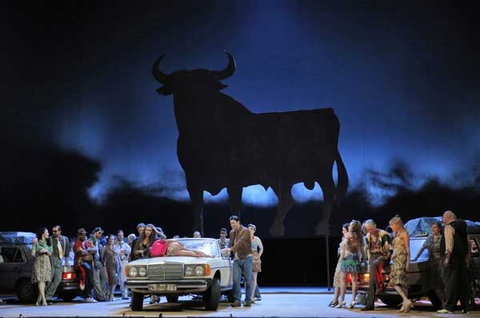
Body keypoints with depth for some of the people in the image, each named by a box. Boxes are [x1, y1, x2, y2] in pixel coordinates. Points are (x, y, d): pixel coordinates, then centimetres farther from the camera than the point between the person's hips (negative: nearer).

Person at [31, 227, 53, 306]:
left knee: (44, 281, 0)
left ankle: (39, 300, 11)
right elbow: (32, 253, -4)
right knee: (40, 281, -14)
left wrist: (46, 251, -5)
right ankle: (43, 300, -21)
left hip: (46, 263, 4)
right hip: (38, 262, -4)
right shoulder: (36, 242, 2)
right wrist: (33, 245, -14)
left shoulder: (48, 242, 14)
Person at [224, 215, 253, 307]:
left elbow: (241, 242, -24)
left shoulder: (245, 231, -9)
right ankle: (237, 300, -3)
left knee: (248, 280, -1)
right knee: (236, 280, -5)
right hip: (236, 259, 5)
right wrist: (230, 254, 11)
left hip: (246, 258, -5)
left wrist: (231, 249, -35)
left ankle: (248, 300, 7)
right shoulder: (232, 232, 12)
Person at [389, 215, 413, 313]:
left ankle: (406, 301, -26)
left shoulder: (404, 233, -2)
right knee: (402, 283, 1)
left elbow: (408, 249, -7)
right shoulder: (396, 235, 21)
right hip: (396, 260, 8)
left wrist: (408, 262, -13)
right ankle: (405, 304, -2)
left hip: (402, 259, -8)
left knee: (396, 282, -19)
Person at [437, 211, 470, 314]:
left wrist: (447, 257, -22)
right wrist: (467, 259, 21)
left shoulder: (449, 227, -5)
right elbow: (468, 244, 20)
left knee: (450, 282, -10)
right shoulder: (462, 227, 20)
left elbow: (449, 242, -18)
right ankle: (465, 307, 15)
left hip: (453, 258, -8)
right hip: (462, 258, 8)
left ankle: (449, 307, -13)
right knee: (463, 283, 11)